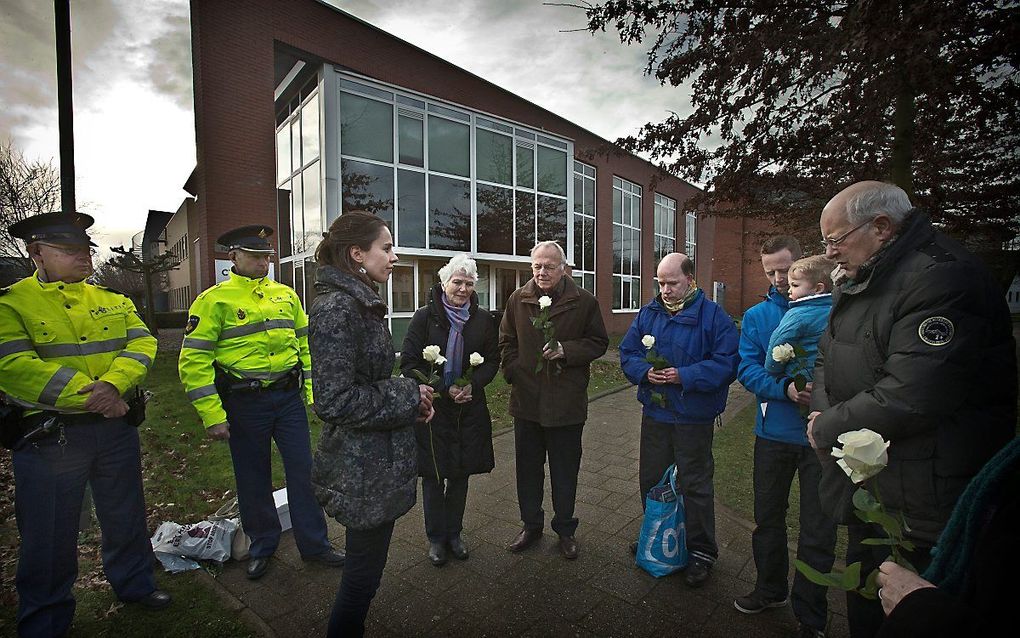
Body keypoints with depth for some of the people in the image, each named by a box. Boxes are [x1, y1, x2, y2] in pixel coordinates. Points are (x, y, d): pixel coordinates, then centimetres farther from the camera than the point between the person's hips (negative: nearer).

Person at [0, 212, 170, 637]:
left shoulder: (112, 301, 8)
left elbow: (142, 343, -3)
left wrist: (112, 383, -21)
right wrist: (90, 396, -21)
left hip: (116, 427, 4)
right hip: (48, 436, -3)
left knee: (126, 515, 18)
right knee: (49, 533, 11)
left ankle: (135, 583, 39)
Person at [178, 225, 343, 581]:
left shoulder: (286, 295, 8)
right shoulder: (214, 300, -5)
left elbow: (305, 345, 12)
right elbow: (193, 360, -8)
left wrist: (312, 390, 8)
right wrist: (212, 415, -12)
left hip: (289, 398, 3)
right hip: (244, 403, -3)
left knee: (303, 471, 7)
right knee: (253, 479, 13)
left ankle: (314, 545, 23)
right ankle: (262, 546, 35)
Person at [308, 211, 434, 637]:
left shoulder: (360, 304, 8)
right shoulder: (337, 309, -23)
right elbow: (334, 402, -27)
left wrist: (409, 396, 3)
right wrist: (408, 397, -18)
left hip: (376, 461, 10)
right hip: (365, 470, -10)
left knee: (364, 564, 28)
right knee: (365, 569, 12)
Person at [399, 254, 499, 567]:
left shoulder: (483, 319, 1)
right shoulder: (425, 316, -8)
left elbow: (492, 360, 5)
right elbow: (409, 363, -9)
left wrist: (472, 384, -13)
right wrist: (444, 389, -18)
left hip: (470, 408, 3)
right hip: (433, 408, -3)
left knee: (461, 474, 15)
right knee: (434, 476, 9)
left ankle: (454, 533, 37)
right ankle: (435, 537, 31)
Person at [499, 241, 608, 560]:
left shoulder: (584, 301, -5)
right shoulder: (518, 299, 2)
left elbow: (598, 343, 0)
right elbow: (506, 341, 11)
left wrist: (565, 350, -16)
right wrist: (514, 372, -1)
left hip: (566, 402, -2)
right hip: (526, 400, 3)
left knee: (565, 471, 14)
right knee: (528, 468, 17)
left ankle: (565, 529, 36)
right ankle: (531, 525, 38)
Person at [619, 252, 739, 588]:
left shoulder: (712, 315, -10)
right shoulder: (648, 313, 4)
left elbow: (727, 361, -16)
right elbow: (627, 352, 4)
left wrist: (684, 376, -24)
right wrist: (645, 371, -15)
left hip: (693, 417, -5)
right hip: (654, 413, 5)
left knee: (695, 485, 9)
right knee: (651, 479, 18)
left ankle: (702, 551, 30)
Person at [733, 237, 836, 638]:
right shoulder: (757, 316, 2)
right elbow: (748, 370, -6)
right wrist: (785, 389, -23)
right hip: (773, 432, 3)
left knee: (818, 529, 10)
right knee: (768, 517, 18)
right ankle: (771, 589, 42)